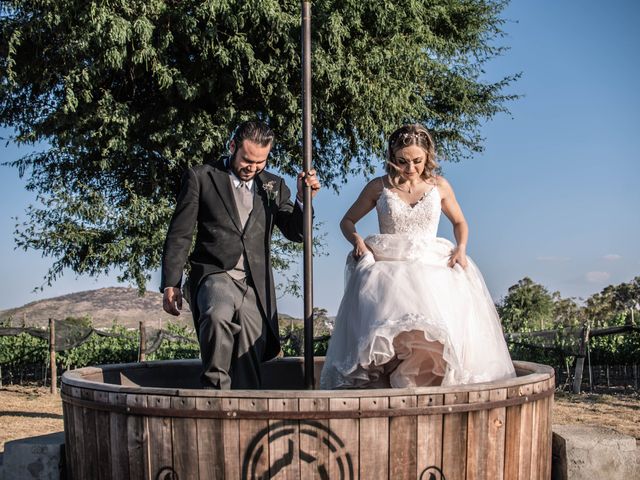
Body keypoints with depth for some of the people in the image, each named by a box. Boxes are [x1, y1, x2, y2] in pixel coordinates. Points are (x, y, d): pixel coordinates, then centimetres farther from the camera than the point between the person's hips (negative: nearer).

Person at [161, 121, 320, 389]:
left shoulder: (273, 186, 16)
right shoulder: (200, 178, 5)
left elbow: (296, 233, 12)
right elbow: (179, 236, 4)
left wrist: (303, 199, -6)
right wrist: (170, 285, -4)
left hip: (255, 286, 4)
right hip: (215, 275, -3)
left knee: (248, 372, -3)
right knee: (218, 315, -37)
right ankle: (214, 388, -23)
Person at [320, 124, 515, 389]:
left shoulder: (439, 186, 11)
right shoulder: (379, 187, 9)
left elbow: (459, 222, 27)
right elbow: (347, 221, 19)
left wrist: (461, 249, 6)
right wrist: (358, 241, -3)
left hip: (431, 267, 1)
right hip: (388, 268, -1)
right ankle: (386, 387, -28)